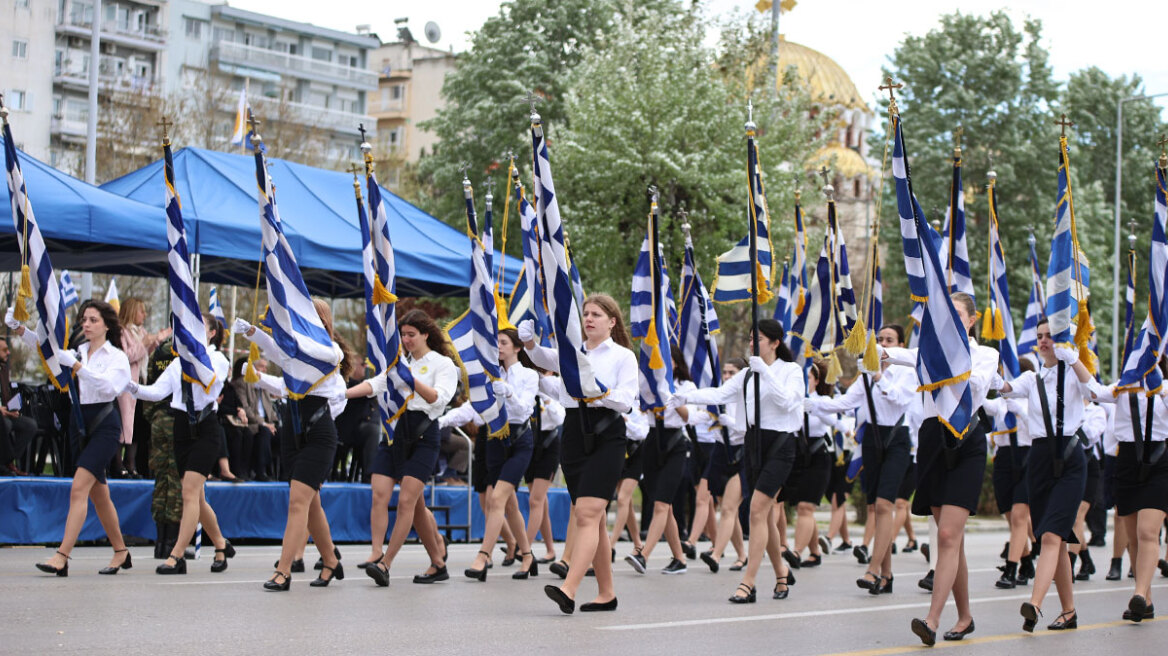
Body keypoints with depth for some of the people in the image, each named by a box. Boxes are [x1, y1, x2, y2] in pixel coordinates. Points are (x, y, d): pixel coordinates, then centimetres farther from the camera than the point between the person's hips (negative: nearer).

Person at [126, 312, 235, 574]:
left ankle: (177, 556, -18)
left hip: (205, 428, -6)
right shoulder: (179, 362, 14)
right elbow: (158, 391, 5)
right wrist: (132, 387, -11)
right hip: (182, 426, 6)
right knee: (196, 496, 10)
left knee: (190, 492, -15)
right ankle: (221, 546, 27)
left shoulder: (218, 359, -1)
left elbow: (209, 381, -21)